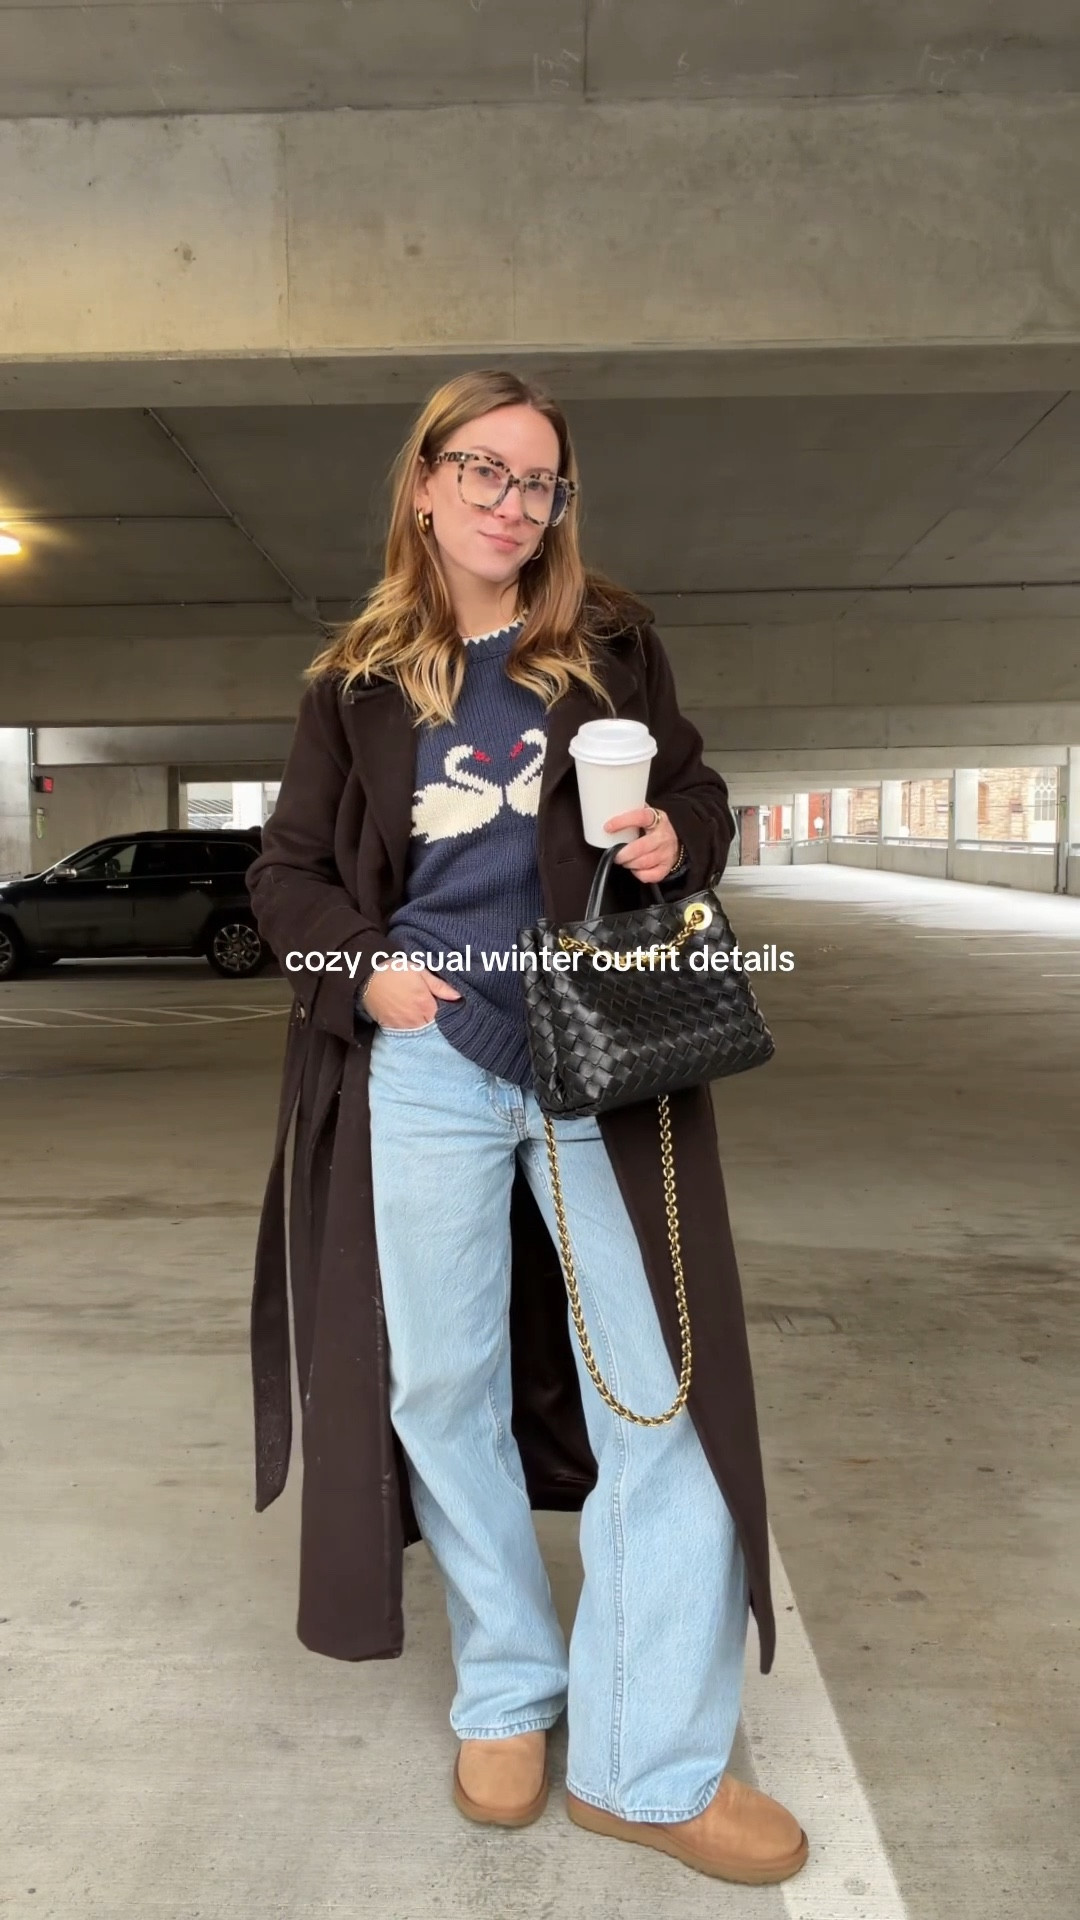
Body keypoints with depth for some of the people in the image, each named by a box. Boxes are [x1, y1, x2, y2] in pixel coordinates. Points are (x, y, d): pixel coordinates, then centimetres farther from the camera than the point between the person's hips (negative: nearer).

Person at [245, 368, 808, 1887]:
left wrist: (679, 836, -9)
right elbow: (285, 874, 11)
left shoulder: (611, 645, 8)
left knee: (663, 1396, -2)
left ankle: (655, 1767, 14)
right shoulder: (357, 681, 9)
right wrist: (365, 970, -8)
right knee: (441, 1389, 9)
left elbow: (699, 795, 14)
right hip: (425, 1066, 1)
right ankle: (507, 1695, 31)